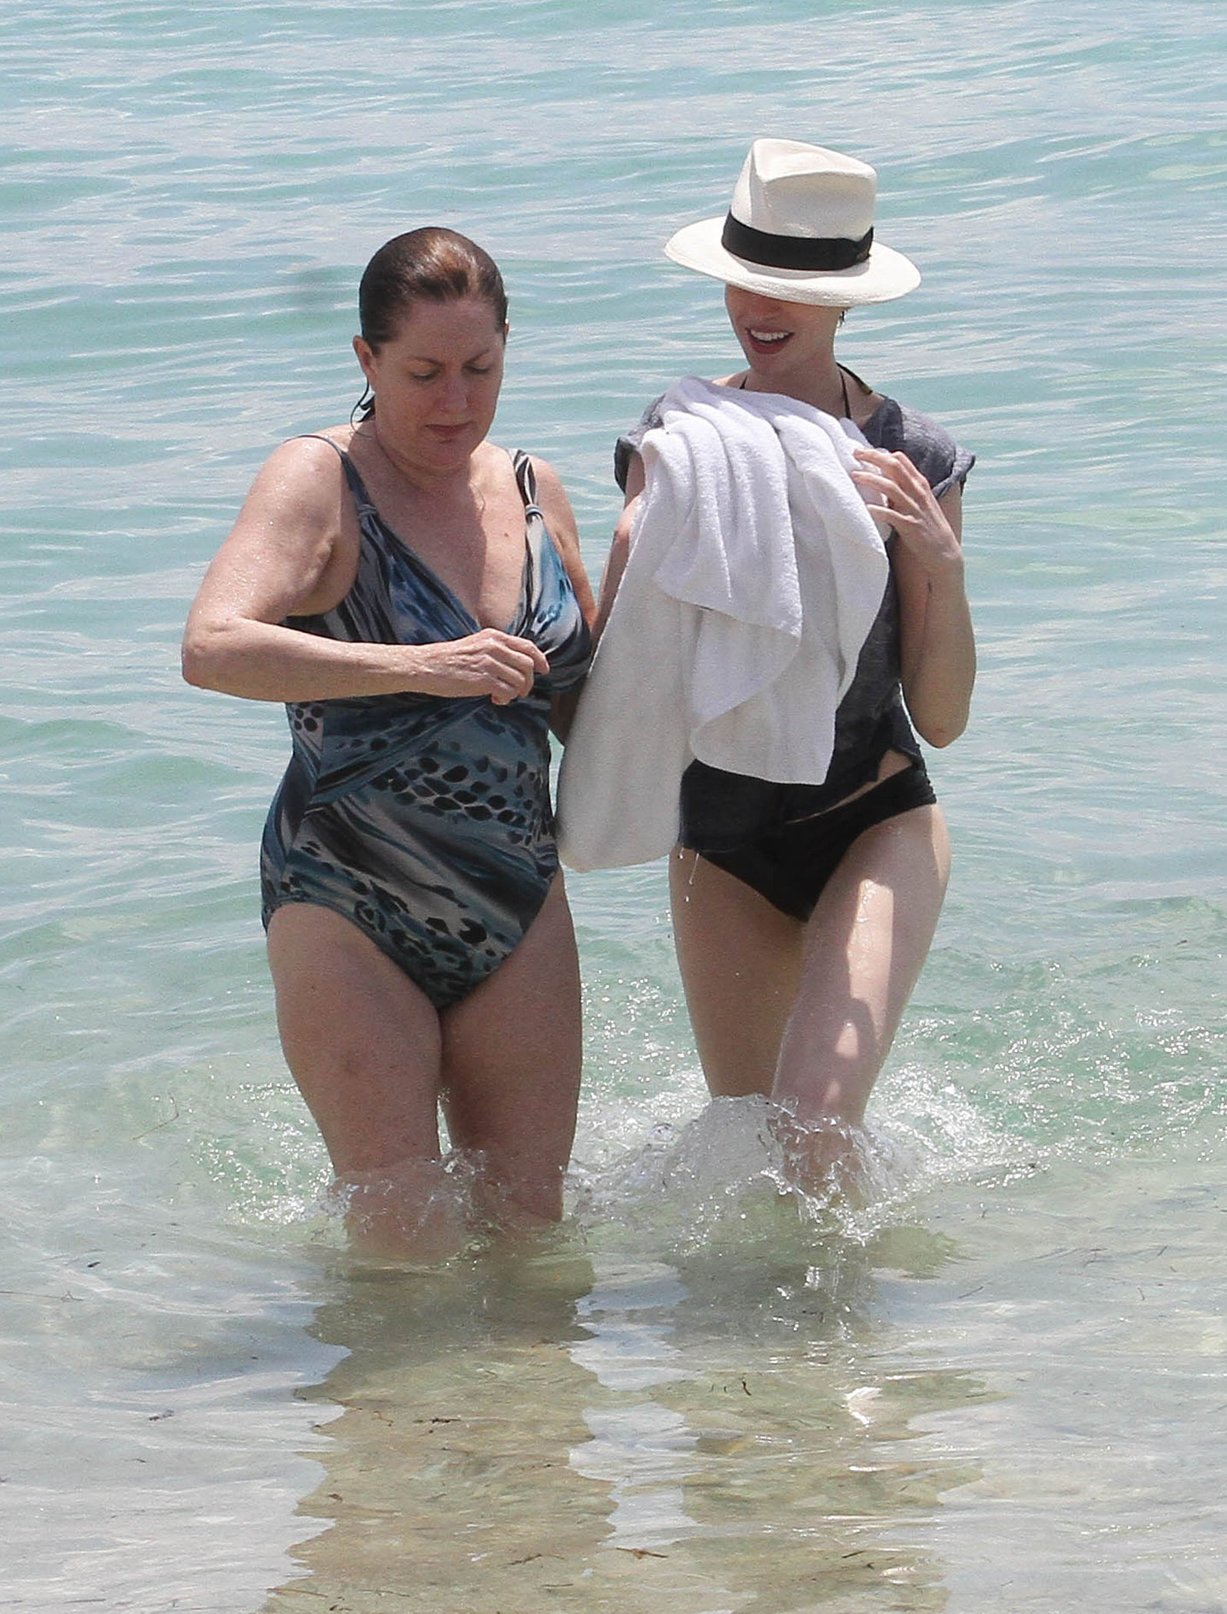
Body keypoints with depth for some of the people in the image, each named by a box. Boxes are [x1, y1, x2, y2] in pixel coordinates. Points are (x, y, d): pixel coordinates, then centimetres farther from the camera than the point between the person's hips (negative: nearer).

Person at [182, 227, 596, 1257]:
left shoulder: (533, 493, 8)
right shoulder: (321, 481, -10)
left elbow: (580, 704, 17)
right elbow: (213, 648, -27)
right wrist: (421, 668, -34)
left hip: (517, 905, 5)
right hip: (350, 913, -5)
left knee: (527, 1224, 6)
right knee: (405, 1242, -5)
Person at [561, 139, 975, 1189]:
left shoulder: (909, 461, -9)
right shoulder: (682, 438, -5)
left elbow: (943, 718, -7)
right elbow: (618, 670, -9)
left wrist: (941, 561, -22)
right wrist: (643, 538, -25)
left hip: (876, 826, -3)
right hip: (723, 840, 3)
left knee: (814, 1119, -23)